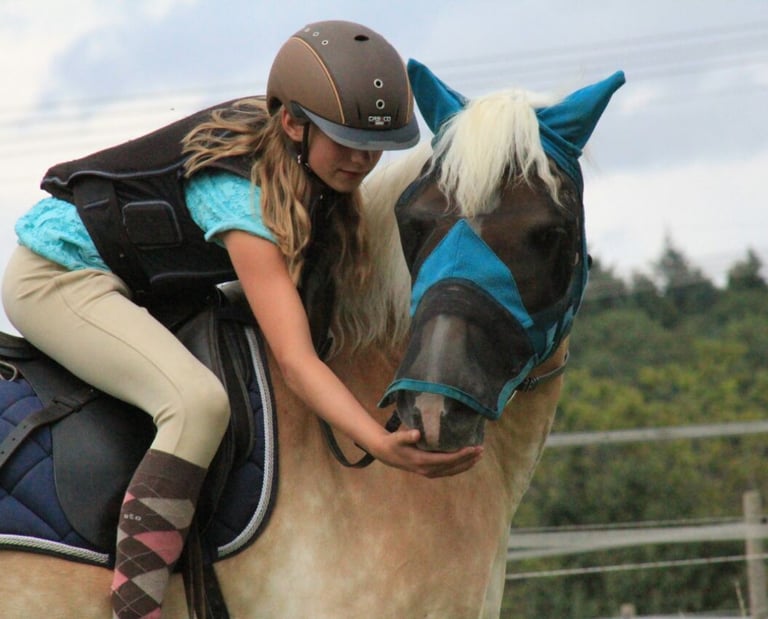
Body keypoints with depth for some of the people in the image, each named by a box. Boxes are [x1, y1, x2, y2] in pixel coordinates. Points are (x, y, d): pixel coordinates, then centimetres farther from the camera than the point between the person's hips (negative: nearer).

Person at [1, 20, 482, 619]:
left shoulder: (305, 172, -6)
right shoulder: (243, 197, -30)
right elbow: (295, 357, -37)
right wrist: (381, 444, -49)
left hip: (130, 287, 10)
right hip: (55, 278, -10)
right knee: (198, 402, -29)